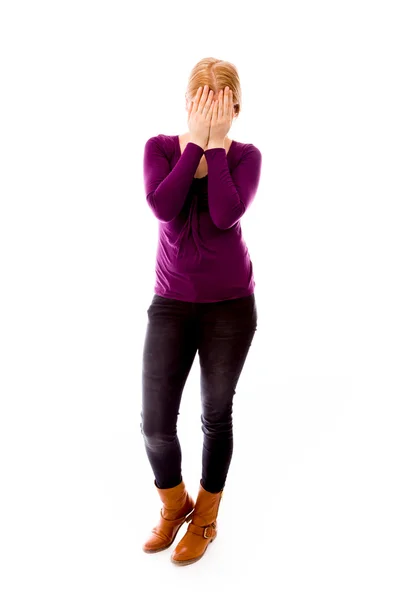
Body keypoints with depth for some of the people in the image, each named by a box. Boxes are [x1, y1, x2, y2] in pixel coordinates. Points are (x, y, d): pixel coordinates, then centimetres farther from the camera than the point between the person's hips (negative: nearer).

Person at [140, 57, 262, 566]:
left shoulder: (246, 155, -3)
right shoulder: (160, 147, -1)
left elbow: (226, 214, -22)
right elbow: (163, 207, -20)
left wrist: (216, 144, -16)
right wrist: (196, 141, -16)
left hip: (231, 304, 0)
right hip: (171, 303, 1)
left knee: (216, 415, 11)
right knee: (155, 424, -2)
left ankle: (205, 517, 35)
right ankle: (174, 505, 31)